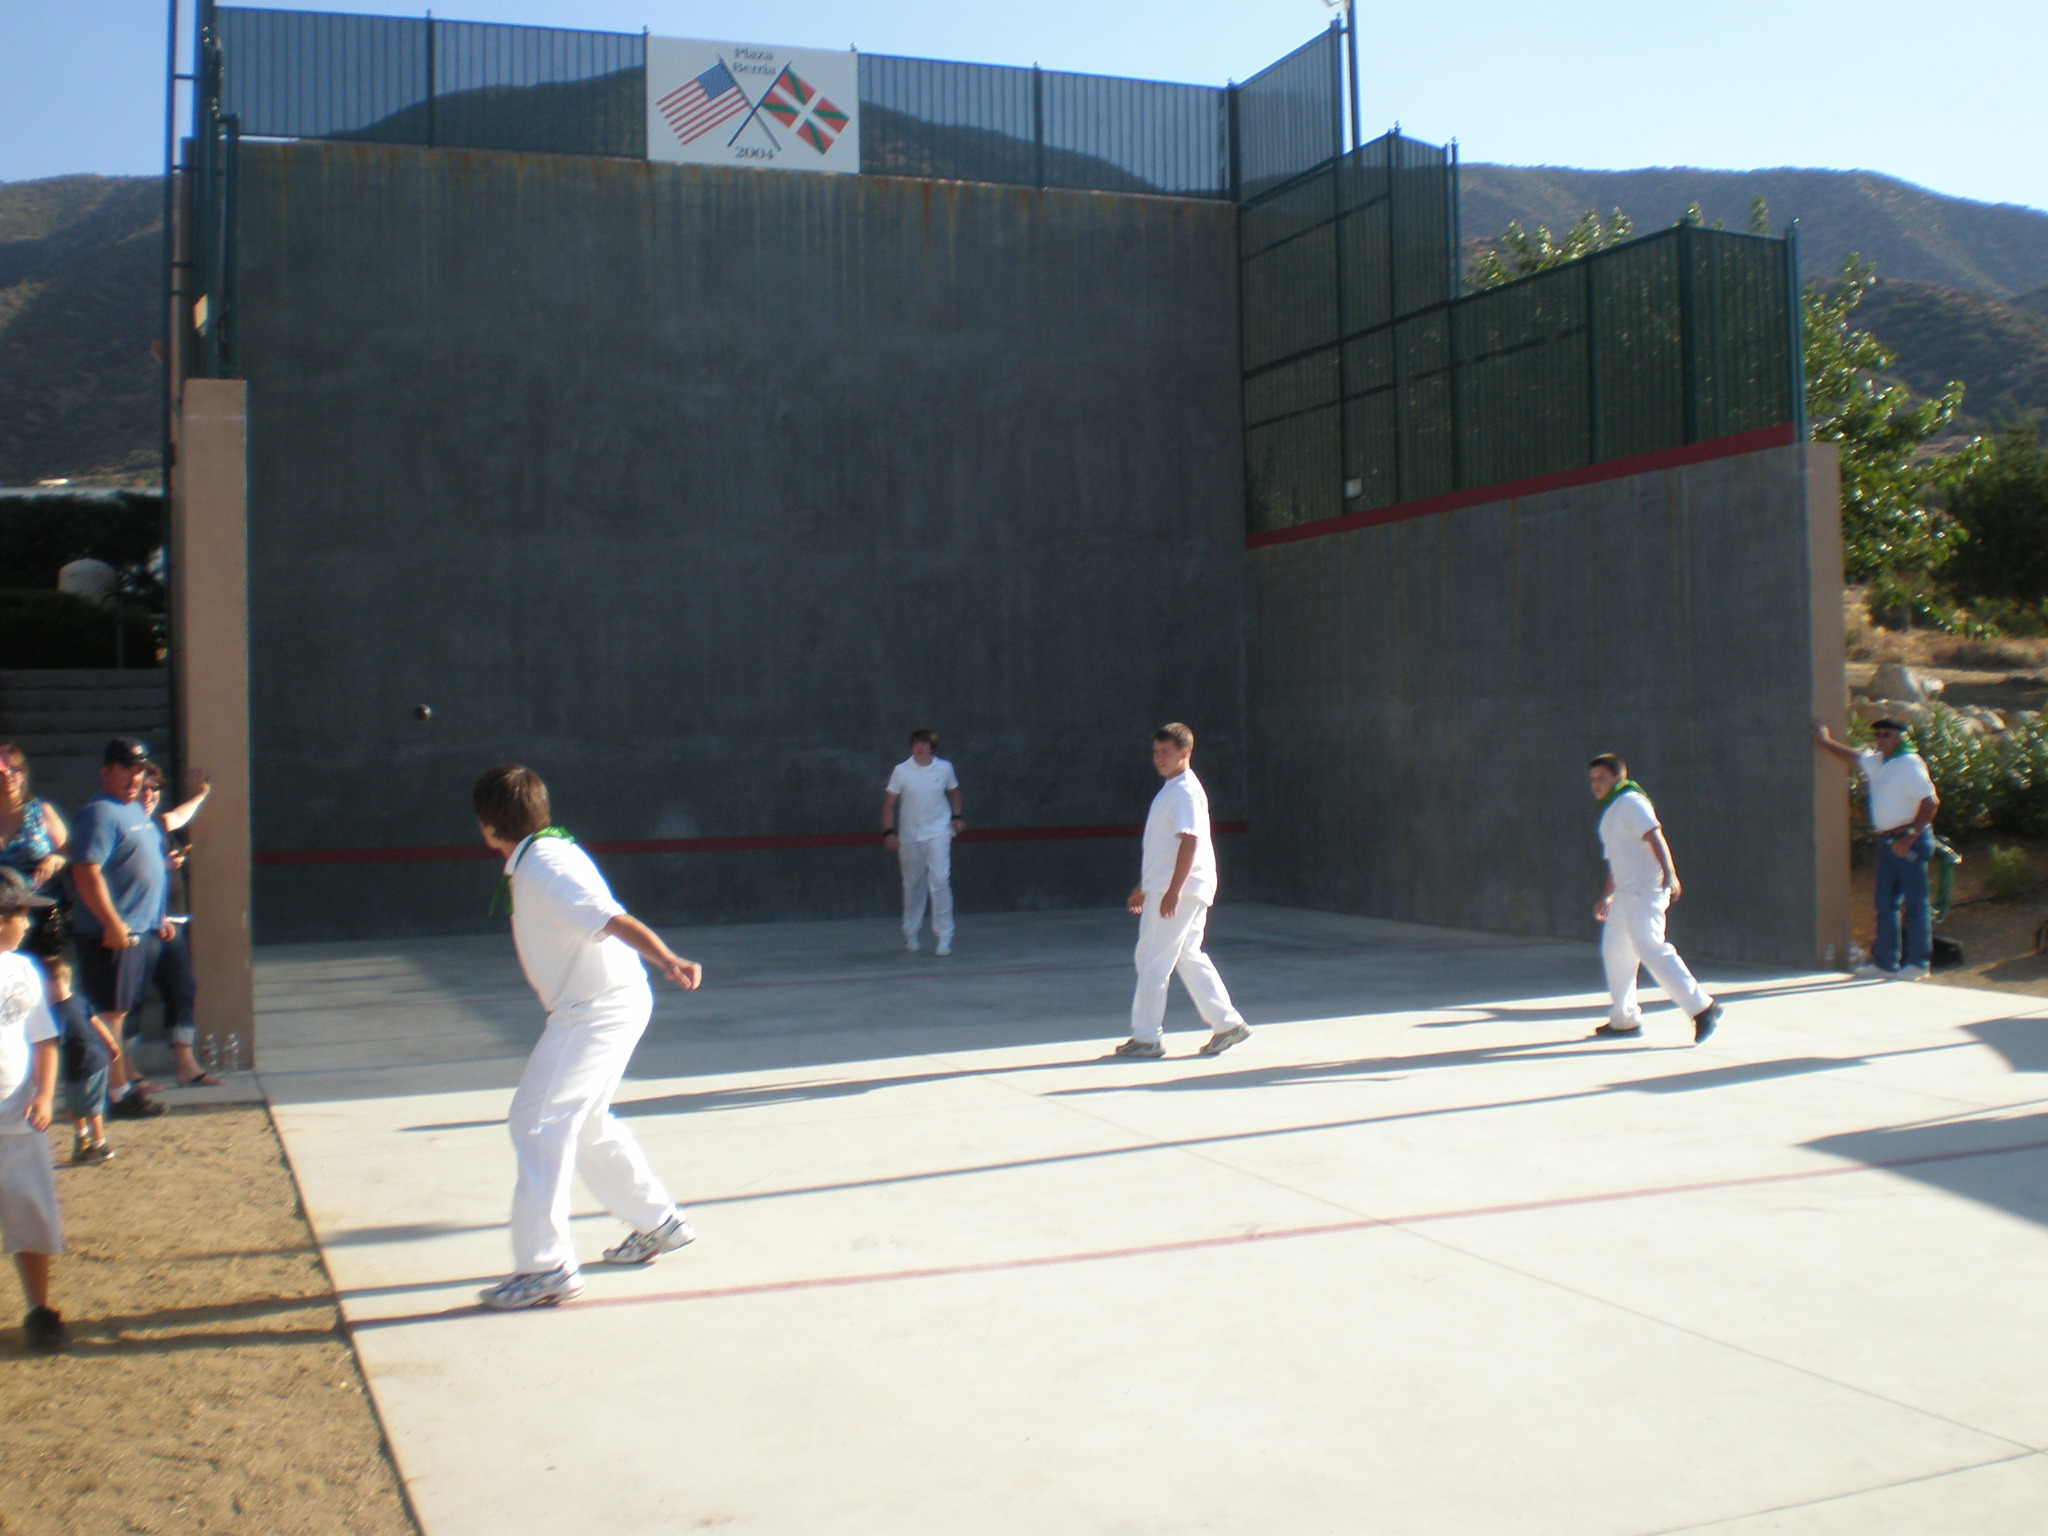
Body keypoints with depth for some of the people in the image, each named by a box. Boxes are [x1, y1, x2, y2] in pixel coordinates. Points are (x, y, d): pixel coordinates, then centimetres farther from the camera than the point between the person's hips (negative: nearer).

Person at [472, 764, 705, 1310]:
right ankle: (659, 1223, 35)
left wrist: (667, 960, -44)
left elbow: (612, 920, -32)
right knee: (585, 1122, 23)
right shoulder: (547, 852, 10)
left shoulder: (543, 867, -20)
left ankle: (546, 1266, -6)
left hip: (597, 1011, -11)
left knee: (538, 1122, -9)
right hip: (602, 1005, 11)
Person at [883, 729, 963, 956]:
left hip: (938, 833, -1)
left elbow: (954, 792, 18)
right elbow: (889, 803, -3)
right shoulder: (901, 771, -4)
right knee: (912, 885, 10)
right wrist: (889, 832, -12)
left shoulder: (945, 768, 0)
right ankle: (910, 935, 25)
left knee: (940, 881, -13)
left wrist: (956, 817, 9)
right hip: (909, 836, 1)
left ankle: (944, 937, -9)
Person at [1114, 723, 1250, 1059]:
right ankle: (1227, 1022, 16)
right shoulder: (1170, 790, 17)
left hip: (1179, 892, -10)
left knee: (1153, 961, -5)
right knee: (1189, 958, 13)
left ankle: (1146, 1037, 1)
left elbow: (1189, 842, -22)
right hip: (1162, 888, 10)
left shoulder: (1186, 792, -14)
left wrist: (1173, 891, -26)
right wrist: (1145, 886, 26)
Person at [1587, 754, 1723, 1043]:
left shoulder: (1630, 802, -8)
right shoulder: (1611, 811, 21)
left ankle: (1702, 1008, -14)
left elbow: (1655, 837, -21)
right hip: (1625, 894, 10)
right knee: (1614, 951, 11)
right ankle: (1624, 1020, 20)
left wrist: (1669, 874, -33)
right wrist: (1607, 896, 33)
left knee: (1651, 949, -17)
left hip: (1645, 889, -10)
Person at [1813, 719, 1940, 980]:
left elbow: (1931, 802, -18)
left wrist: (1909, 837, -20)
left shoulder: (1909, 764, -12)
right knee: (1885, 903, 10)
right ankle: (1884, 962, 16)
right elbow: (1854, 757, 34)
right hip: (1887, 841, 9)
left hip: (1910, 841, -9)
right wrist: (1824, 742, 35)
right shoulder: (1877, 762, 14)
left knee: (1914, 903, -3)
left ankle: (1917, 964, 2)